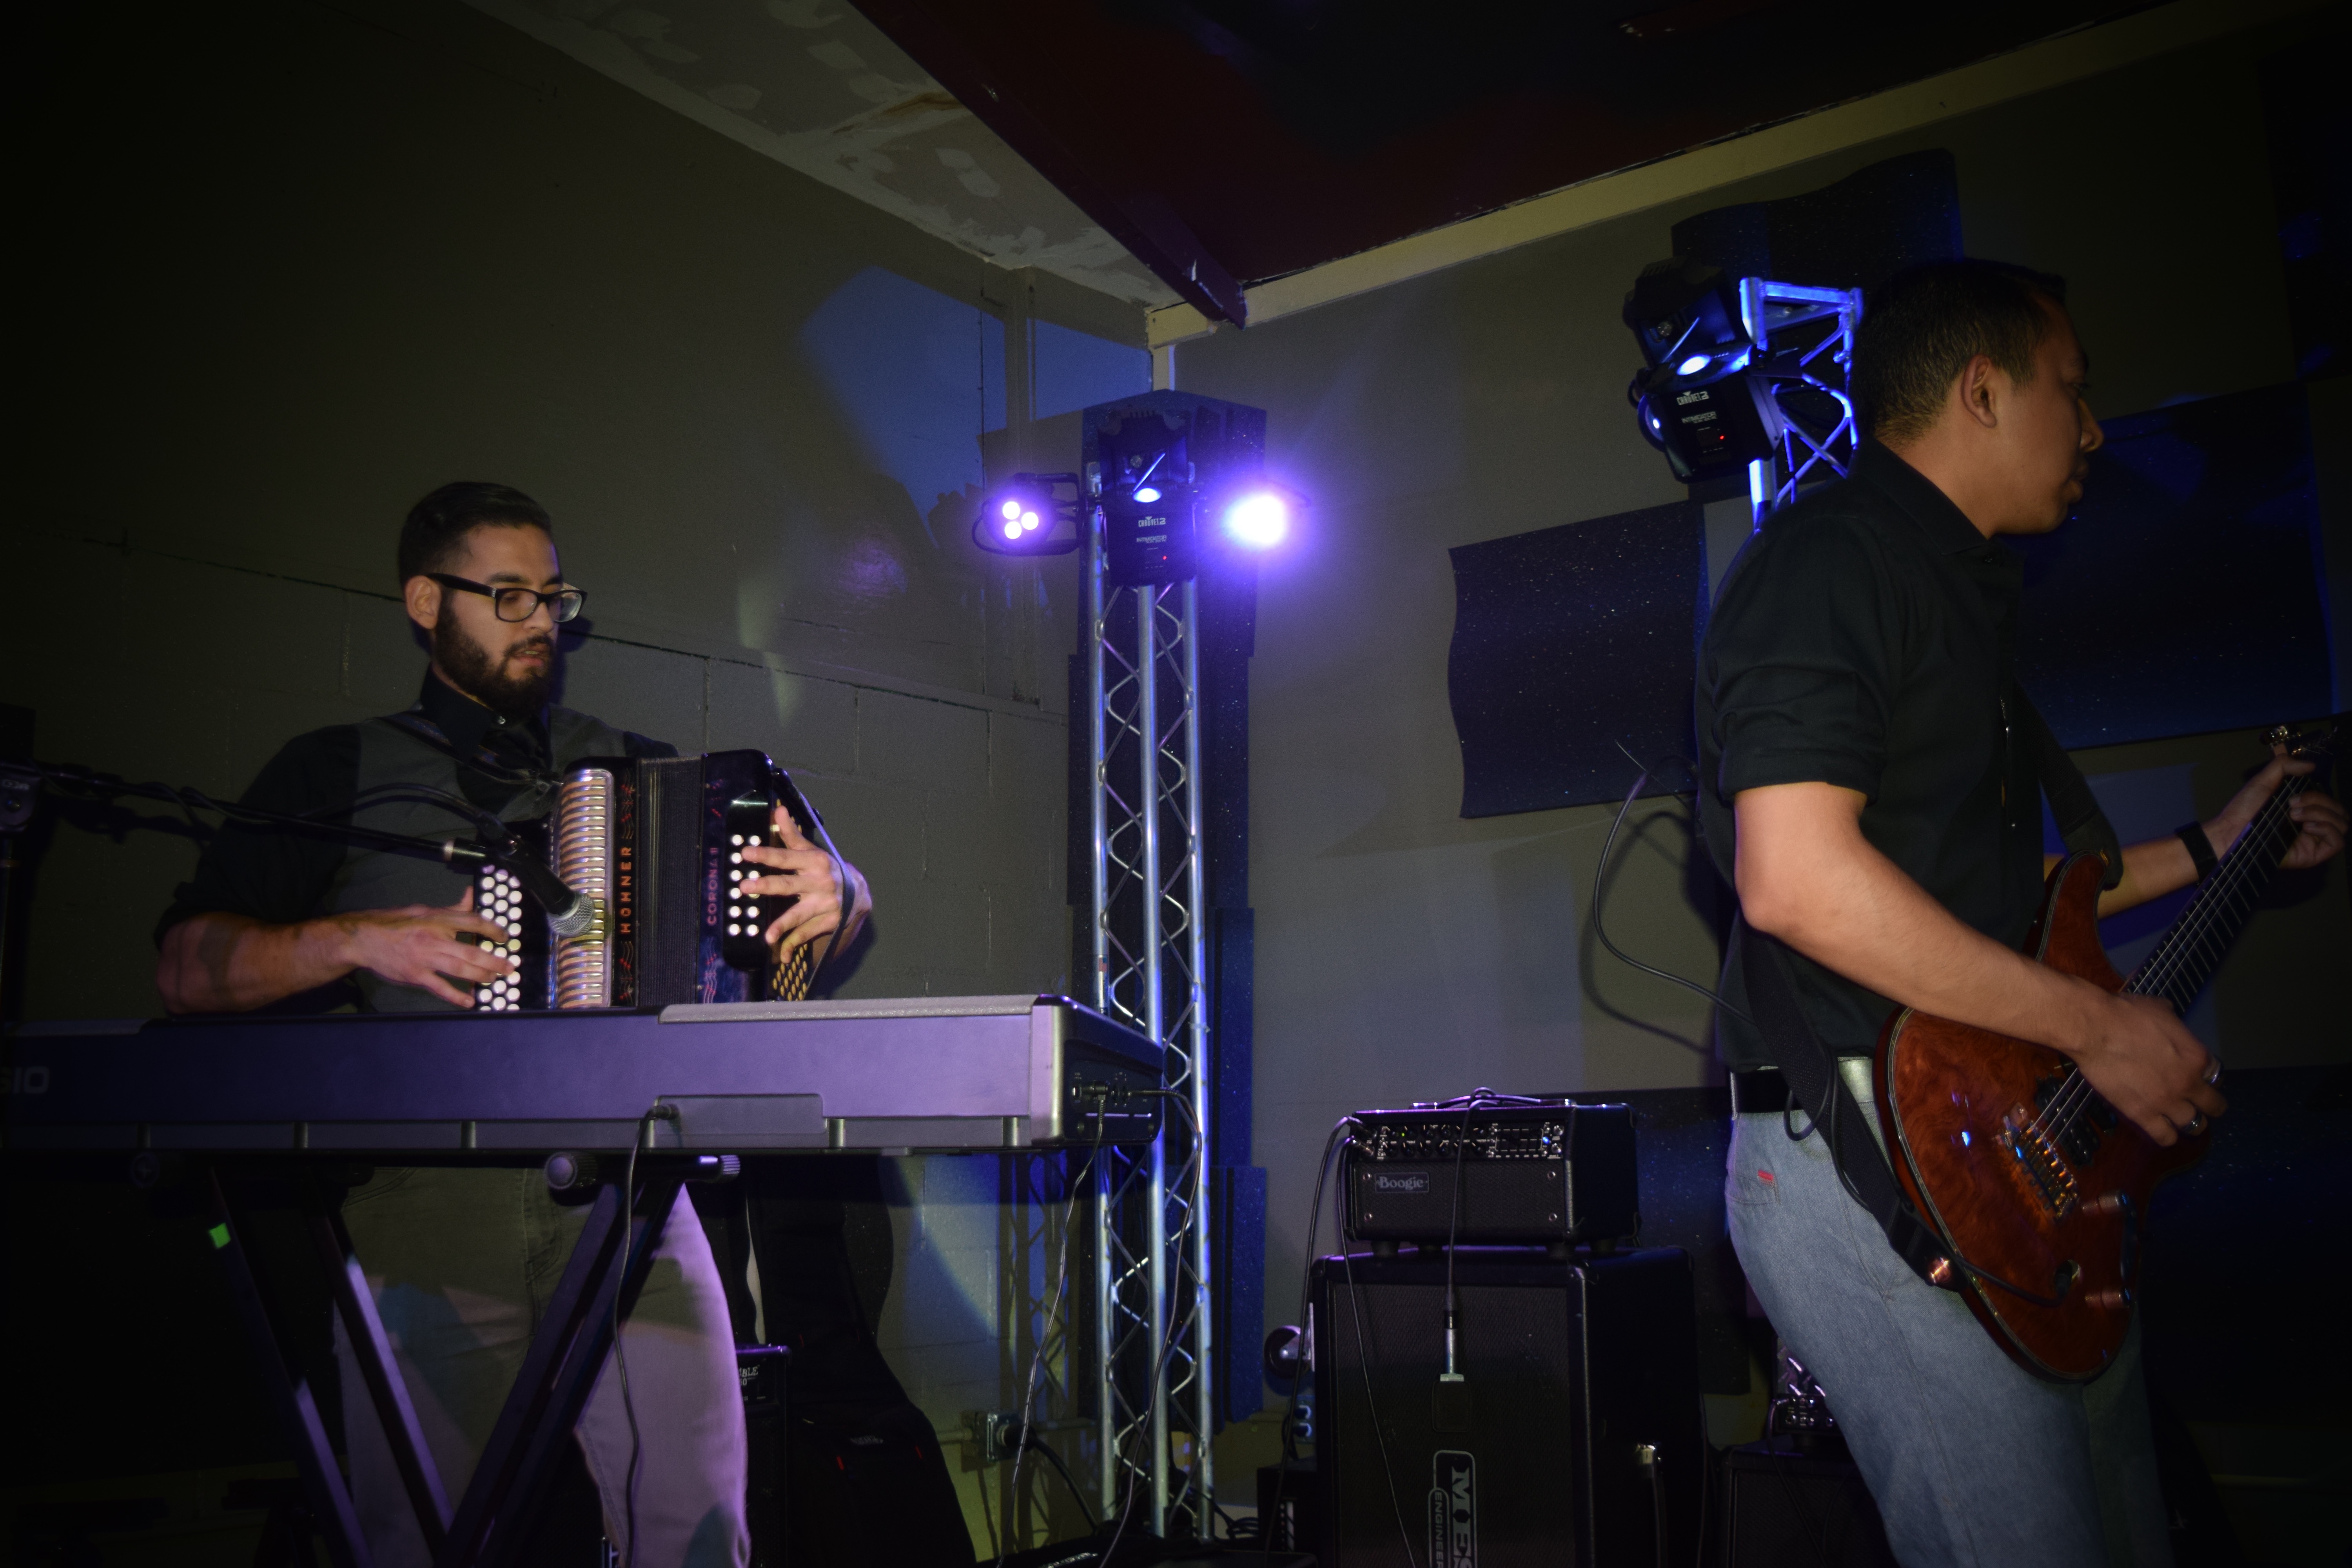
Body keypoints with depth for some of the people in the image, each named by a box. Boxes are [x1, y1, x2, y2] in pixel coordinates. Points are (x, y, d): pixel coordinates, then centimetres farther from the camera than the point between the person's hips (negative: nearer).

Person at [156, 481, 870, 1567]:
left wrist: (832, 896, -2)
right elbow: (189, 967, 6)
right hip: (427, 1202, -1)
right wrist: (363, 940, -10)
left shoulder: (629, 766, 19)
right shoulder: (338, 772, 13)